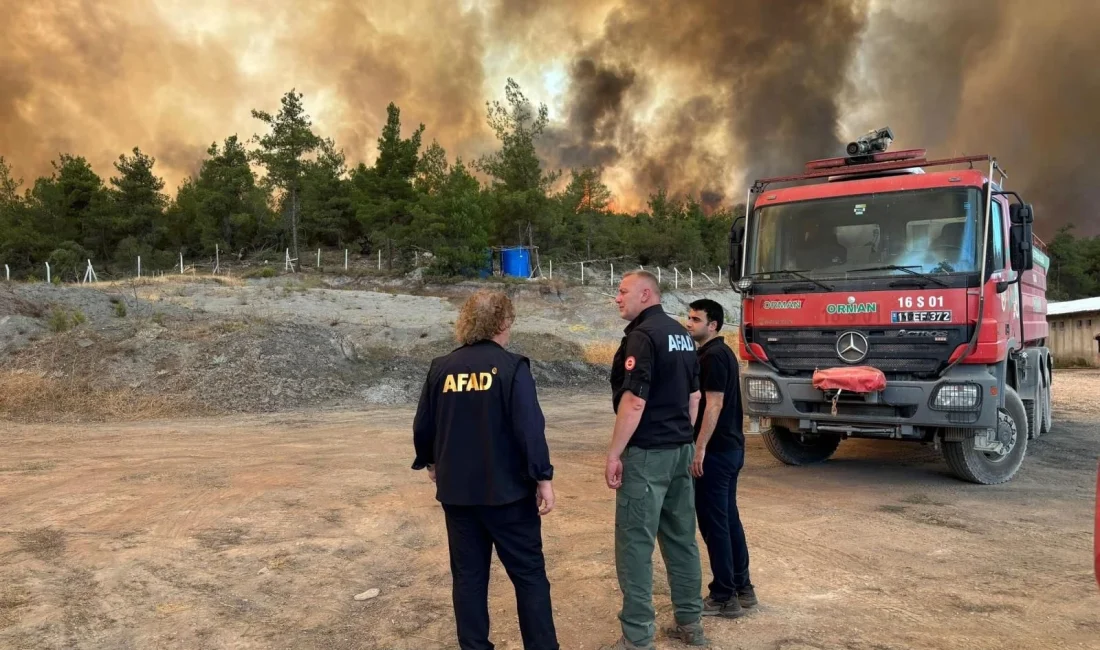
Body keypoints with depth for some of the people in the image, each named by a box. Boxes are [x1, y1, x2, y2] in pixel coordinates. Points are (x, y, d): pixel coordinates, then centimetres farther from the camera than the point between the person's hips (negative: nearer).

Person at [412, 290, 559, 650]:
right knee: (529, 573, 7)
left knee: (468, 575, 14)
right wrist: (543, 477, -9)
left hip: (456, 490, 4)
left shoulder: (441, 368, 1)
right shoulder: (512, 367, -11)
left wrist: (430, 462, 25)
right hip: (507, 488, -4)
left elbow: (423, 426, 8)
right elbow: (530, 427, -16)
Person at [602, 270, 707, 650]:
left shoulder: (642, 335, -15)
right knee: (681, 538, 15)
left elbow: (634, 401, -21)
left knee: (635, 544, -3)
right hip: (681, 449, 9)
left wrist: (614, 453, -16)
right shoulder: (681, 334, 13)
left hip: (646, 452, -9)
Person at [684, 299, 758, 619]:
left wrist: (700, 448, -21)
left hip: (716, 450, -10)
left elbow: (714, 405, -21)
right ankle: (742, 587, 22)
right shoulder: (722, 352, 15)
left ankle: (724, 597, 4)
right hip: (731, 447, 10)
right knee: (729, 518, 14)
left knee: (713, 521, -3)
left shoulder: (712, 356, -16)